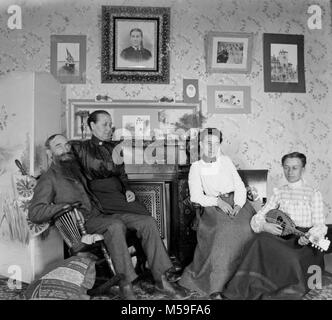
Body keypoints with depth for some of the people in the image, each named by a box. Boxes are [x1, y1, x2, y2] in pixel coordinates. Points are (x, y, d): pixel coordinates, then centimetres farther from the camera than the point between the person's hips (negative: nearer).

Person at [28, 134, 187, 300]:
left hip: (101, 214, 7)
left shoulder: (76, 169, 21)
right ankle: (125, 286, -29)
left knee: (148, 221, -11)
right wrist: (66, 206, -17)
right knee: (115, 225, -37)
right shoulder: (48, 179, 1)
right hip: (82, 222, -6)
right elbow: (34, 213, -8)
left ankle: (160, 279, -10)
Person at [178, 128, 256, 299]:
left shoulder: (226, 161, 14)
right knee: (224, 229, -31)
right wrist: (218, 202, -17)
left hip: (236, 203, 3)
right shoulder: (196, 167, 6)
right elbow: (196, 196, -3)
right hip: (213, 206, -3)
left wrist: (238, 205, -9)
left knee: (248, 227, -24)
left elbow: (240, 186, 9)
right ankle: (215, 289, -24)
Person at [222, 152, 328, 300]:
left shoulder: (313, 193, 7)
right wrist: (264, 226, -13)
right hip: (281, 236, 2)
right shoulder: (279, 192, 16)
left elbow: (320, 225, 0)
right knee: (263, 238, -32)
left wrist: (309, 237, -23)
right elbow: (258, 217, 11)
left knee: (291, 259, -36)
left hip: (303, 242, -2)